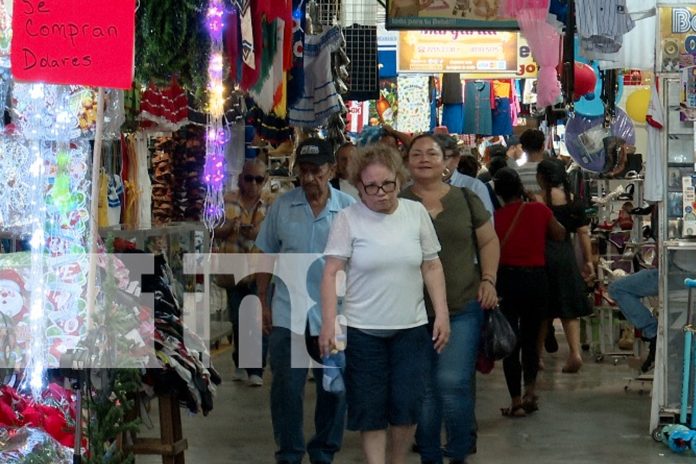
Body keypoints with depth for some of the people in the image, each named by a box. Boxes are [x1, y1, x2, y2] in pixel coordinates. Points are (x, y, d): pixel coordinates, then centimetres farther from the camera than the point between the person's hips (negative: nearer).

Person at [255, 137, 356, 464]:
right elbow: (266, 257, 6)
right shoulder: (282, 206, 0)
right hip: (287, 314, 0)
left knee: (335, 389, 11)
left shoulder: (350, 208, -3)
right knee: (286, 388, 5)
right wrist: (263, 303, 4)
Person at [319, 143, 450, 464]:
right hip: (362, 330, -2)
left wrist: (442, 314, 0)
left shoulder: (416, 212, 2)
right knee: (370, 408, 3)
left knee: (407, 405, 2)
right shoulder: (348, 219, -7)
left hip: (410, 328, 2)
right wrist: (329, 323, -16)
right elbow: (331, 274, -8)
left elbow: (432, 267, 6)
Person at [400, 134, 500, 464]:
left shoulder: (465, 199, 5)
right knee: (422, 388, 7)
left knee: (453, 382, -9)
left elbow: (489, 241, 12)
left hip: (463, 308, -1)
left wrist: (488, 279, 0)